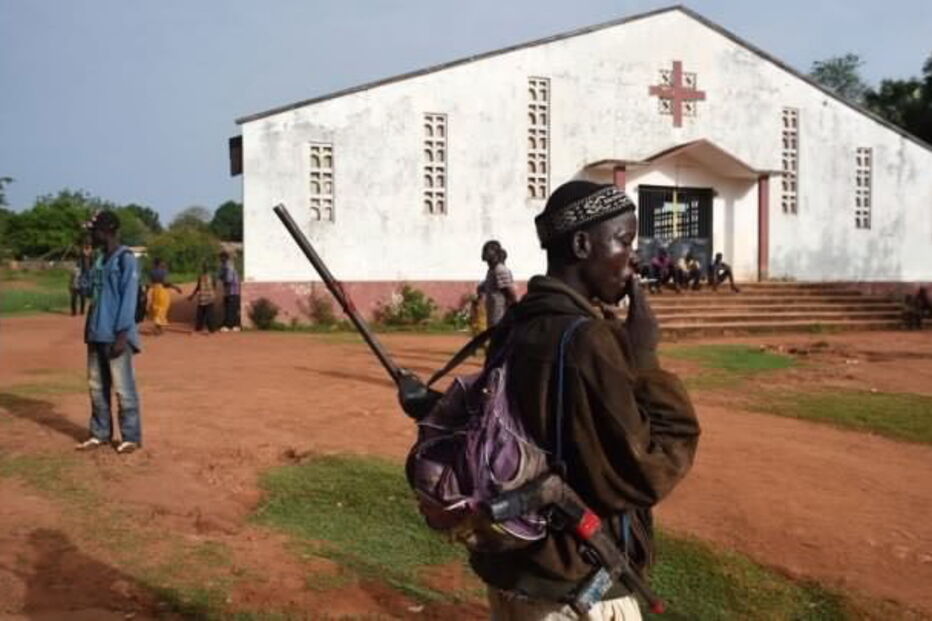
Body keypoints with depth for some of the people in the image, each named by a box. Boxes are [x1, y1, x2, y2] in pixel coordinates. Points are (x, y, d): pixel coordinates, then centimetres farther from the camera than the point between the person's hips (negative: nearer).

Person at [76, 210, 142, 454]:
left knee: (123, 387, -4)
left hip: (115, 335, -9)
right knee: (97, 386, 13)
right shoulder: (99, 260, 15)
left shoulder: (126, 259, -10)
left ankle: (131, 437, 4)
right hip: (96, 334, 9)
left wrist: (122, 334, -18)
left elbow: (129, 298, -15)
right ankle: (100, 434, 22)